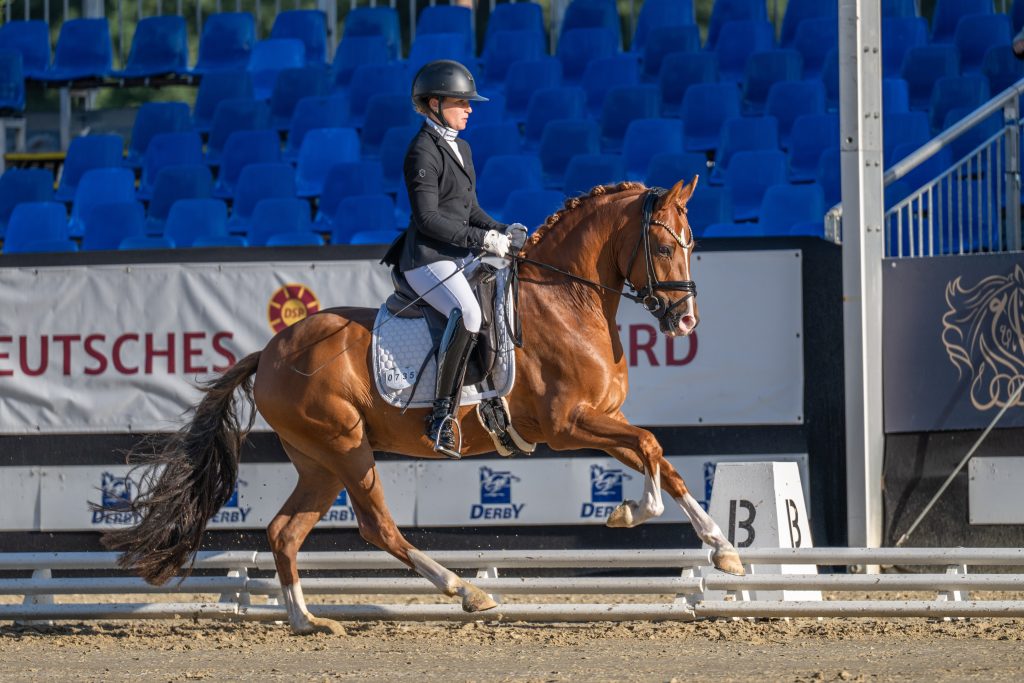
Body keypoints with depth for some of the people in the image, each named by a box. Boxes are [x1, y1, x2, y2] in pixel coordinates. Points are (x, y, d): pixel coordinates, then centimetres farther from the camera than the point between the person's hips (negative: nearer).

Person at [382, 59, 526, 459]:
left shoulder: (460, 148, 18)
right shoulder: (423, 151, -11)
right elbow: (428, 218, -19)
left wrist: (502, 231, 6)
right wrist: (484, 239, -19)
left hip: (461, 256, 10)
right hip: (428, 258, -10)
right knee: (468, 313, -34)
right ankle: (442, 415, -32)